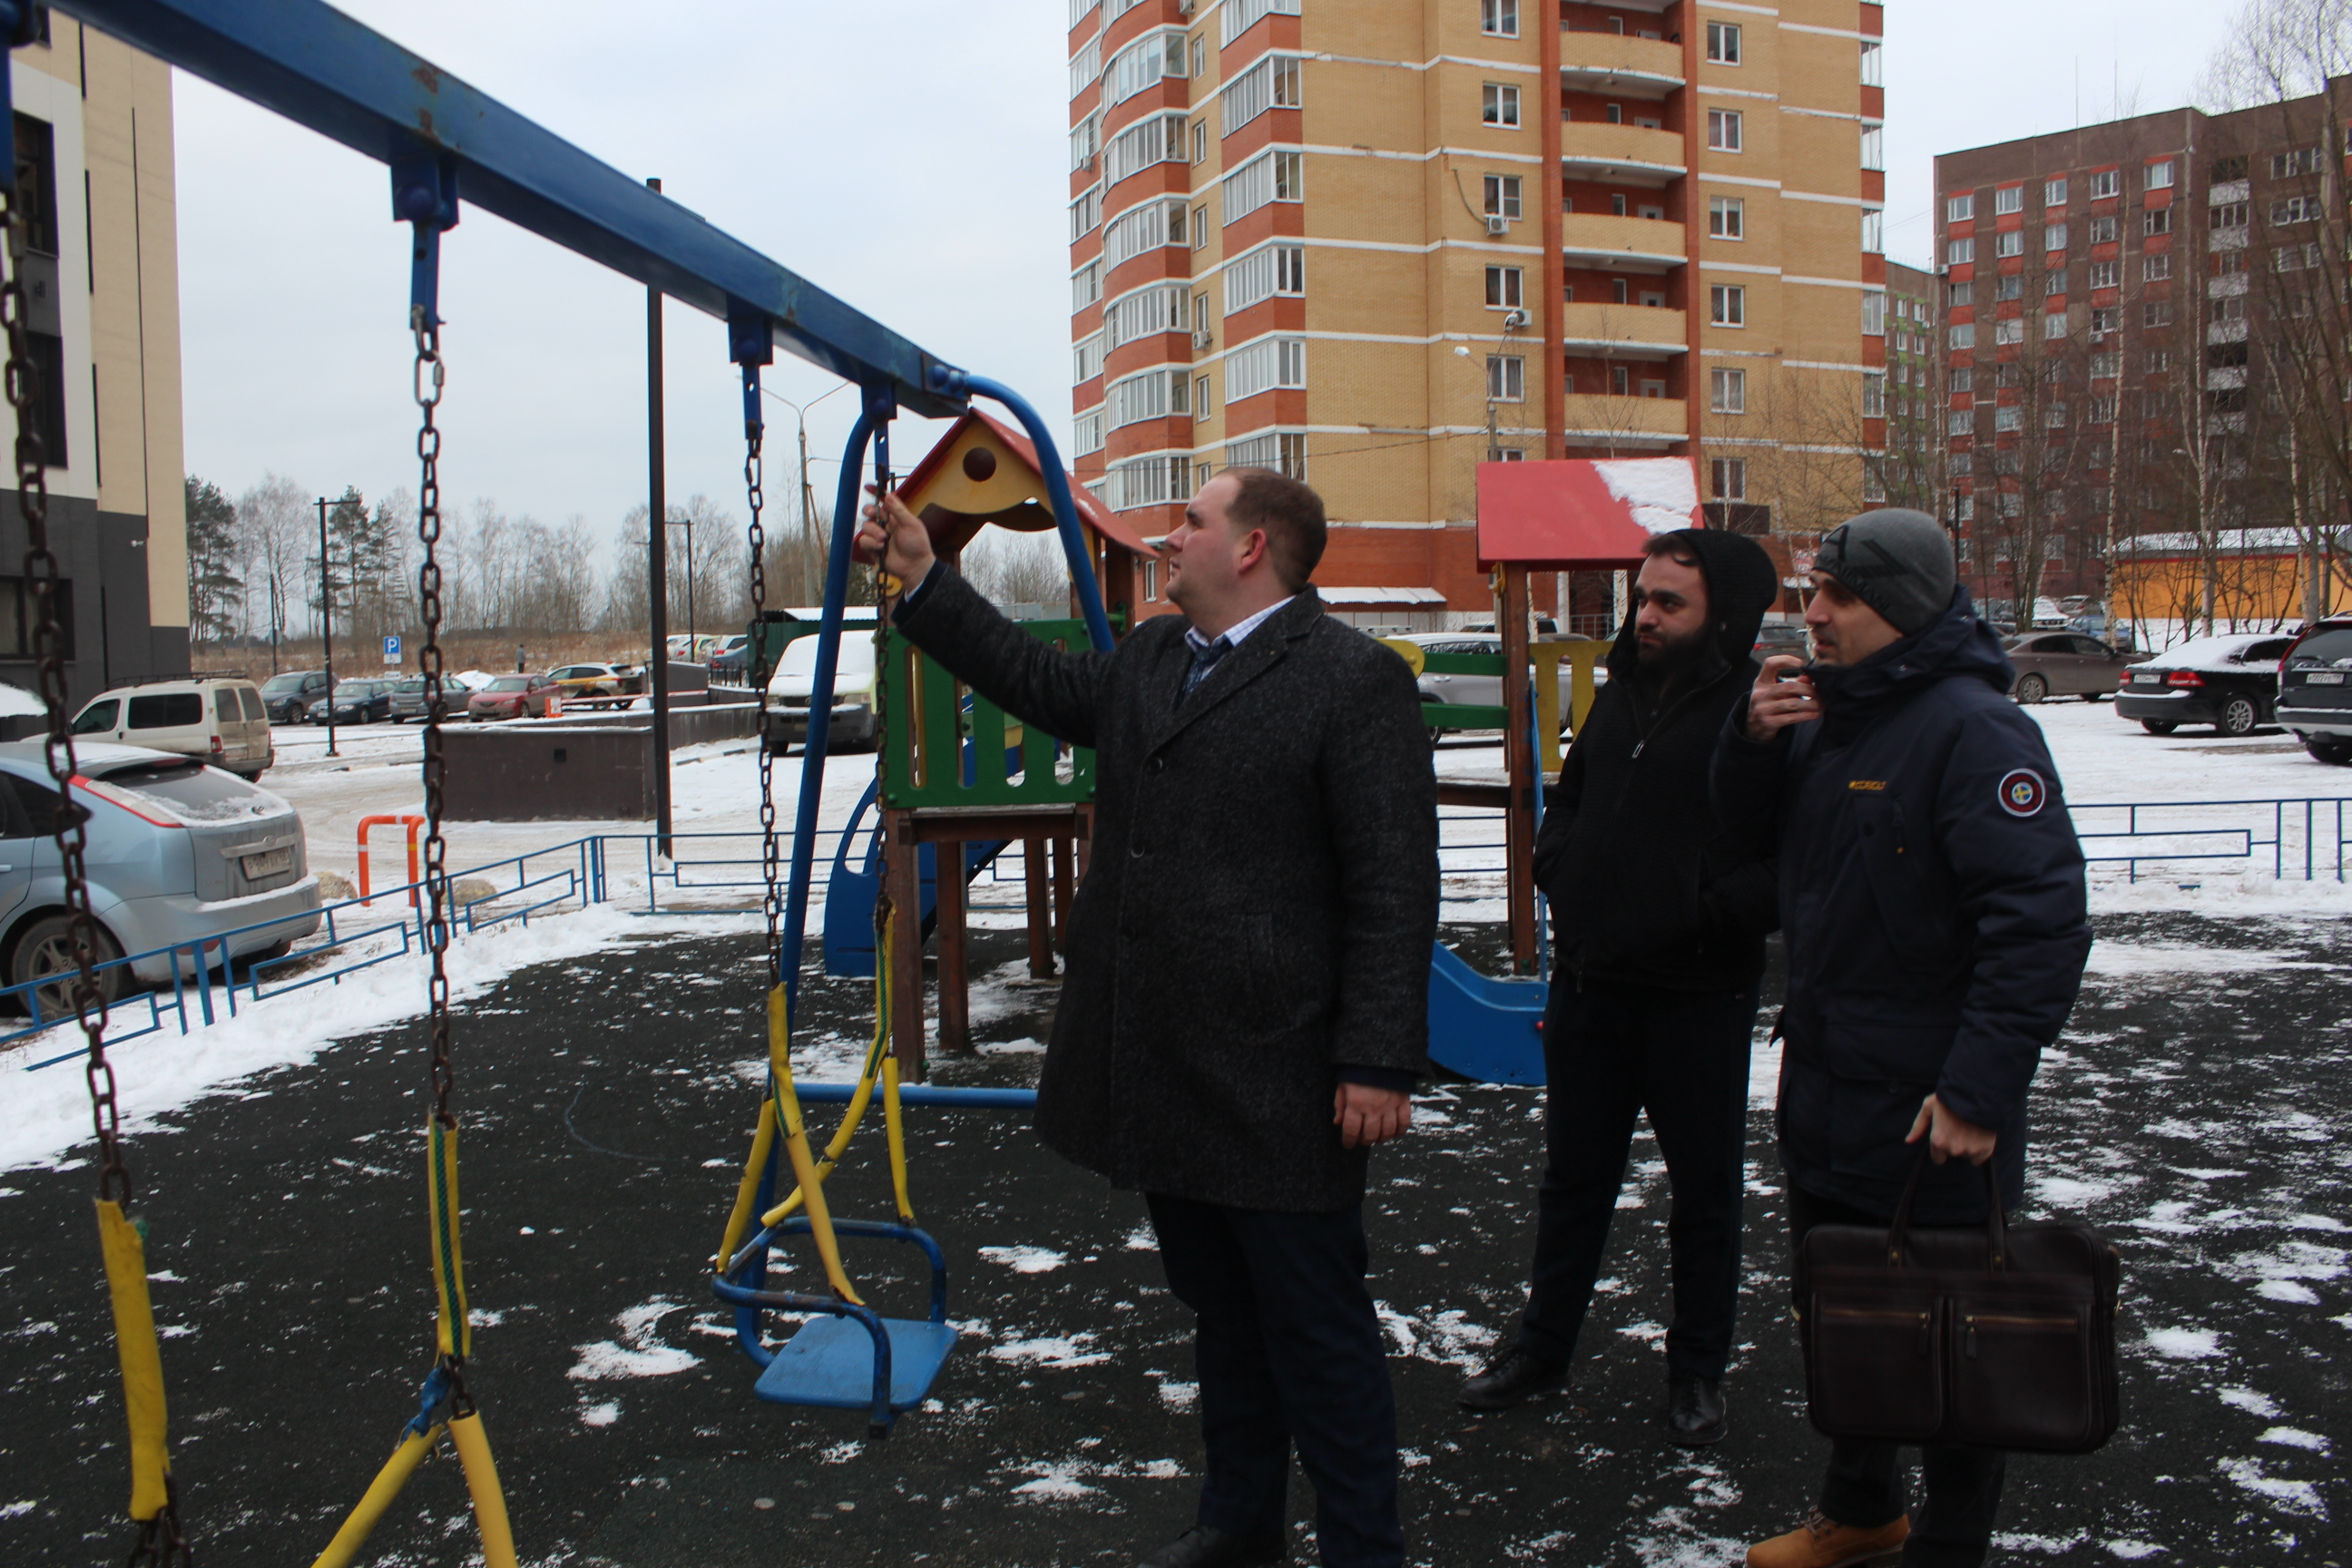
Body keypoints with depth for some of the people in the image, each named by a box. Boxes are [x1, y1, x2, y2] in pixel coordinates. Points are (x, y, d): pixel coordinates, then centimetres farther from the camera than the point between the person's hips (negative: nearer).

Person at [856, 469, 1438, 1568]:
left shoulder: (1354, 680, -12)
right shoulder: (1148, 660, 13)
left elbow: (1395, 887, -16)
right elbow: (1040, 684, 30)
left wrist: (1379, 1064, -20)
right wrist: (923, 580, 29)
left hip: (1273, 1082, -8)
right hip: (1159, 1069, 8)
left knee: (1318, 1331, 3)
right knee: (1220, 1312, 22)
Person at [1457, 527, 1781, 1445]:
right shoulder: (1621, 694, 9)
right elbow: (1569, 796, 22)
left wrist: (1710, 912, -21)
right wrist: (1558, 867, 5)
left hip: (1698, 998, -6)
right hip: (1589, 983, 6)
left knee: (1705, 1189, 12)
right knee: (1573, 1175, 18)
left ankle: (1698, 1370, 29)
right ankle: (1543, 1345, 33)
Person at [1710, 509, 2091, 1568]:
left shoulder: (1972, 728, -19)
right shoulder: (1827, 707, 8)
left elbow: (2041, 924, -25)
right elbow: (1745, 817, 19)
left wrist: (1980, 1091, -27)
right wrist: (1755, 737, -2)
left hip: (1931, 1106, -8)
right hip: (1822, 1081, 9)